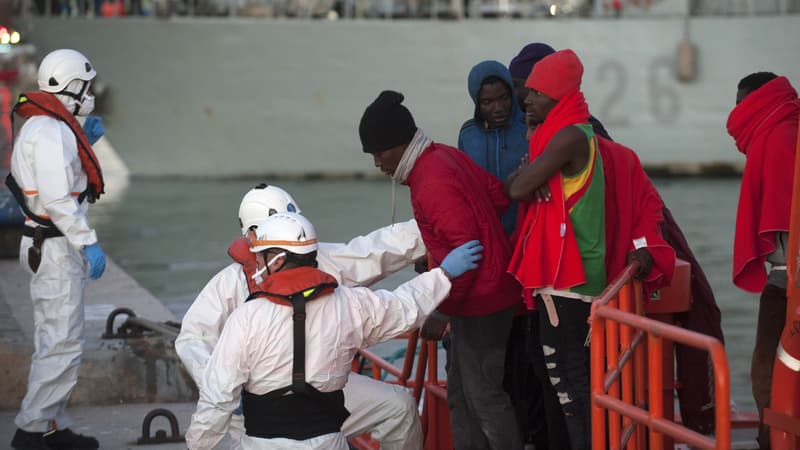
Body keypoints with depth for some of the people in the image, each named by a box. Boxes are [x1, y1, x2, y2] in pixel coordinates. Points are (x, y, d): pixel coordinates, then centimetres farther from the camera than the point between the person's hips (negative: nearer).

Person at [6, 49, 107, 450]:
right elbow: (57, 198, -24)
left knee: (55, 341, 16)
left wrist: (85, 143, 15)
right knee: (63, 343, -9)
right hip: (56, 248, -11)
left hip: (47, 246, 11)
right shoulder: (51, 131, -18)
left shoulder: (43, 127, 15)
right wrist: (88, 243, -23)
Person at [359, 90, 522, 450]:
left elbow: (466, 248, -26)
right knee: (460, 391, 17)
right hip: (480, 294, 10)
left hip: (479, 300, -10)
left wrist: (436, 304, -18)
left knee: (484, 395, -2)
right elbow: (497, 194, 11)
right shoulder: (445, 157, 6)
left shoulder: (432, 183, -23)